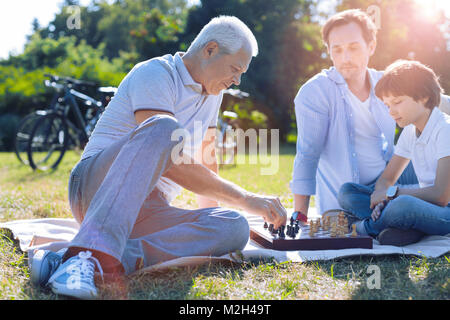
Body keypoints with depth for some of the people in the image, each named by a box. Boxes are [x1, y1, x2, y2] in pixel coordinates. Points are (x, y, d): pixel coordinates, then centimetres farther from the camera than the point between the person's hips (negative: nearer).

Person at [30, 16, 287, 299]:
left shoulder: (212, 94, 17)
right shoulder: (155, 74, -9)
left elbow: (207, 162, 29)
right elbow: (172, 164, -20)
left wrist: (212, 214, 28)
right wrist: (245, 199, -17)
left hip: (147, 210, 7)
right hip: (96, 186, -7)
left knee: (234, 227, -21)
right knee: (163, 127, -35)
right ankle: (93, 252, -47)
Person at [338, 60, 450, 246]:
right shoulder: (409, 131, 12)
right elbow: (386, 179, 14)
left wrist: (391, 192, -13)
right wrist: (381, 200, -11)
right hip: (426, 206, 8)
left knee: (403, 205, -42)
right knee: (347, 192, -3)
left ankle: (364, 228, -9)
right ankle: (411, 229, -23)